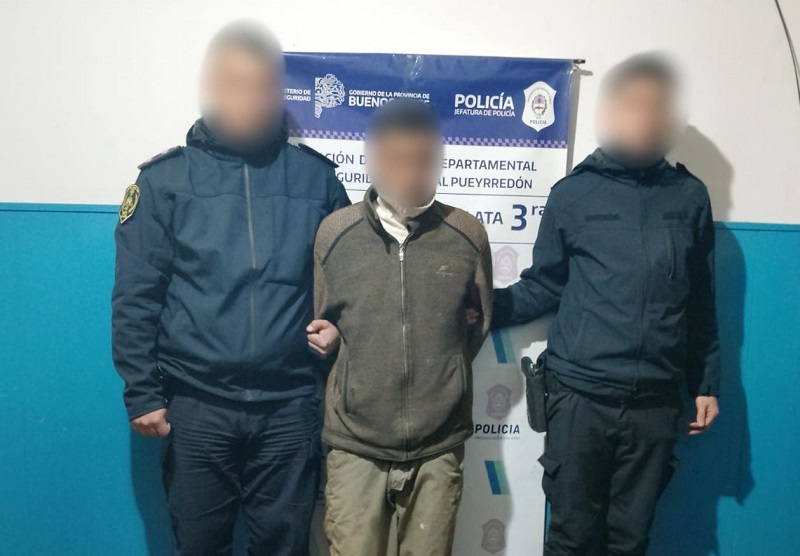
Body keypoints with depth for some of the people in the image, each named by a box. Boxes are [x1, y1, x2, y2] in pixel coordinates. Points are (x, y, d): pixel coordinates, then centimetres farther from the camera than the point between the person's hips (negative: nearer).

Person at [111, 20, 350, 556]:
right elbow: (135, 298, -1)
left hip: (291, 406, 1)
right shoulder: (165, 178, -1)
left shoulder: (316, 176, 2)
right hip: (195, 406, 0)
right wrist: (142, 394, -4)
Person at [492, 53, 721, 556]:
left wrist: (707, 384, 11)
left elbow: (701, 303, 11)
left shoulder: (690, 196, 8)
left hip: (656, 402, 2)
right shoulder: (573, 193, 1)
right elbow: (543, 287, 4)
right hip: (580, 395, -1)